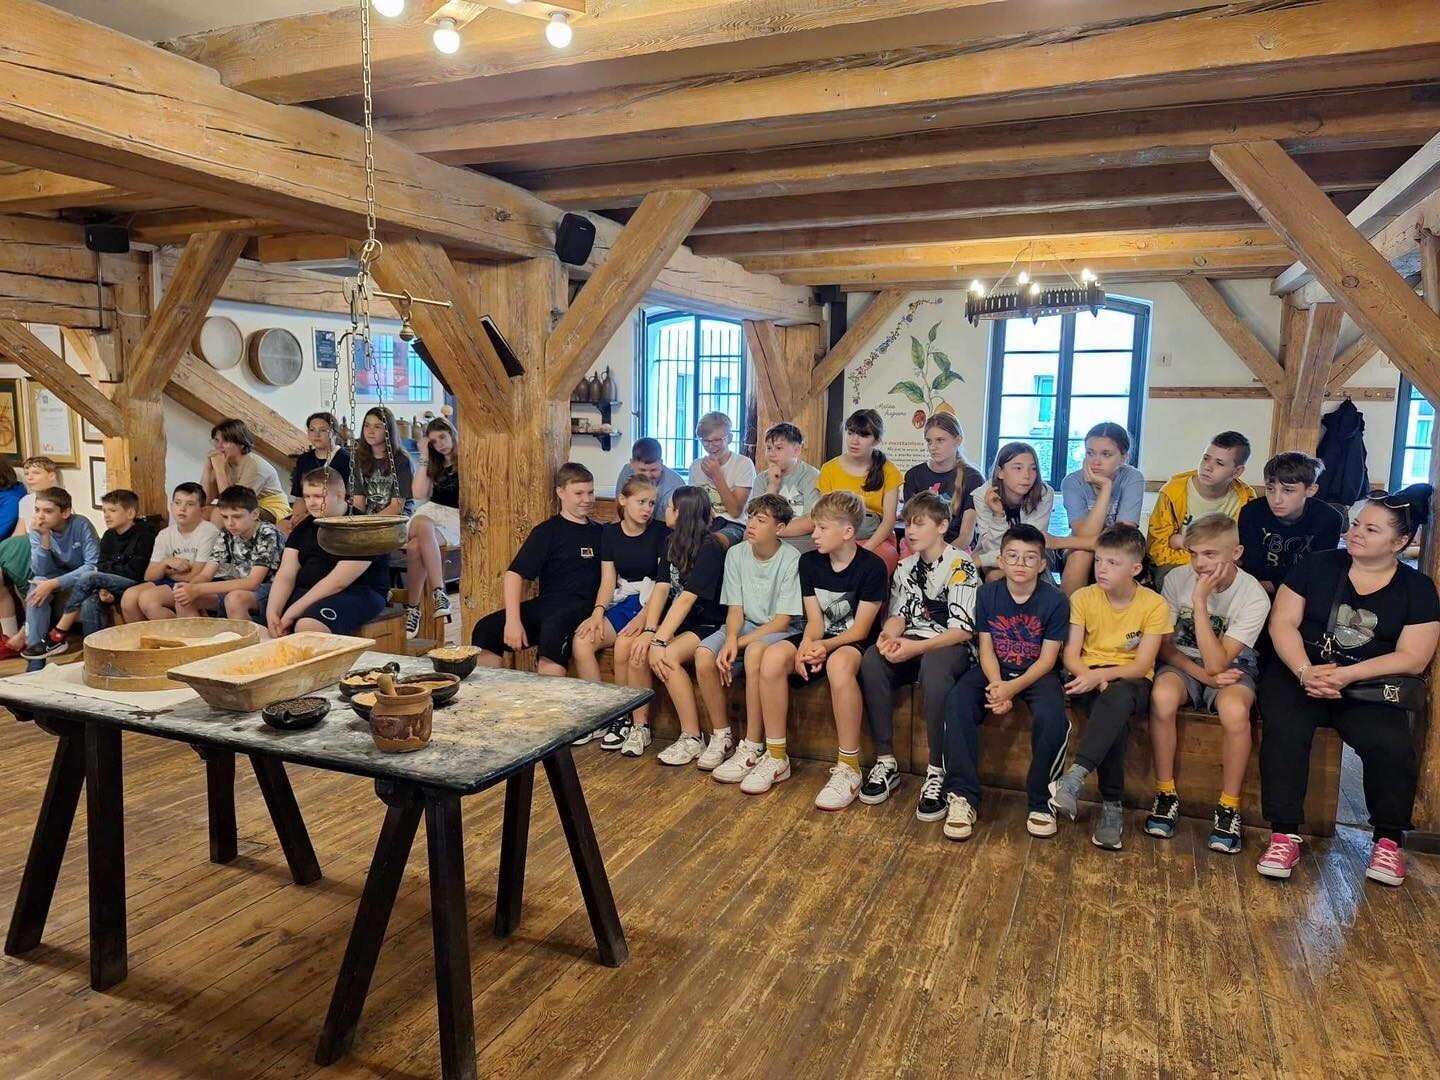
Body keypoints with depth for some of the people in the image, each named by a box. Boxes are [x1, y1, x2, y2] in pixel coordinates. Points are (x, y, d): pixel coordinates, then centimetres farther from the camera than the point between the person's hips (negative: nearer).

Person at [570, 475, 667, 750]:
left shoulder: (661, 532, -3)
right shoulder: (610, 533, 9)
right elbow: (608, 580, 6)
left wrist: (644, 616, -23)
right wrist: (598, 612, -13)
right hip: (622, 603, 5)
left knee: (626, 644, -33)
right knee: (581, 640, -22)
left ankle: (638, 722, -15)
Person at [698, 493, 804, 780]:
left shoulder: (792, 560, -15)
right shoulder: (736, 554, 1)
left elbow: (783, 619, -15)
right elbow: (735, 608, 1)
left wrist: (739, 643, -19)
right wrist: (730, 639, -20)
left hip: (781, 630, -5)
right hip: (745, 626, 5)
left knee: (755, 652, -38)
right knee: (704, 655, -23)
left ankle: (752, 748, -28)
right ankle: (721, 737, -4)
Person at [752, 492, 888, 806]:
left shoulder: (872, 566, -12)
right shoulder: (809, 561, 3)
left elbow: (860, 629, -13)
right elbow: (814, 620, 1)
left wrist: (825, 645, -29)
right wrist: (805, 647, -21)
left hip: (855, 643, -5)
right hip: (819, 641, 5)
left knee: (839, 663, -41)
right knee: (773, 656, -26)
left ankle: (848, 768, -28)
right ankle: (776, 758, -13)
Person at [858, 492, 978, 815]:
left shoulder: (960, 566, -6)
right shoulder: (906, 566, 14)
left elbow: (963, 630, -13)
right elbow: (899, 614, 11)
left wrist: (916, 647, -24)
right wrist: (889, 634, -14)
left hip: (950, 646, -5)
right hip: (912, 644, 5)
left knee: (932, 667, -40)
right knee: (872, 660, -27)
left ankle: (937, 772, -30)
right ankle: (885, 763, -22)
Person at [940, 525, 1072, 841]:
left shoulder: (1055, 601, -9)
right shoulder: (987, 593, -2)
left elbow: (1047, 658, -11)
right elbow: (986, 648, -3)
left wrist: (1012, 687, -26)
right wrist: (997, 685, -22)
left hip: (1037, 673, -2)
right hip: (995, 671, 2)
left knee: (1051, 716, -34)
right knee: (957, 702, -27)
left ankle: (1042, 800, -11)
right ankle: (962, 796, -21)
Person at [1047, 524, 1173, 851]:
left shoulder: (1154, 605, -6)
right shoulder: (1083, 597, -1)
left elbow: (1142, 665, -11)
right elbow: (1071, 655, -3)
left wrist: (1104, 675, -27)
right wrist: (1092, 676, -24)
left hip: (1130, 681, -1)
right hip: (1090, 679, 1)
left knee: (1118, 698, -39)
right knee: (1114, 719, -33)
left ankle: (1075, 776, -44)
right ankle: (1111, 805, -24)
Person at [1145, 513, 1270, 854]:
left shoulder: (1254, 597, -18)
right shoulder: (1178, 578, -11)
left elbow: (1217, 664, -25)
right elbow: (1163, 644, -3)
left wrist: (1200, 601, -30)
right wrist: (1202, 673, -18)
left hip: (1232, 667, -1)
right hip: (1182, 663, 2)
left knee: (1234, 710, -36)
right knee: (1162, 696, -34)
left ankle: (1229, 806, -15)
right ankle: (1166, 794, -15)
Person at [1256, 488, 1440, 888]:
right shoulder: (1317, 565, 5)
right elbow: (1282, 622, 0)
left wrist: (1345, 675, -17)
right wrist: (1305, 671, -17)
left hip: (1368, 689, 0)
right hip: (1298, 673, 0)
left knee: (1392, 745, -27)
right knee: (1284, 730, -29)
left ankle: (1388, 841, -4)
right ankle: (1284, 836, -22)